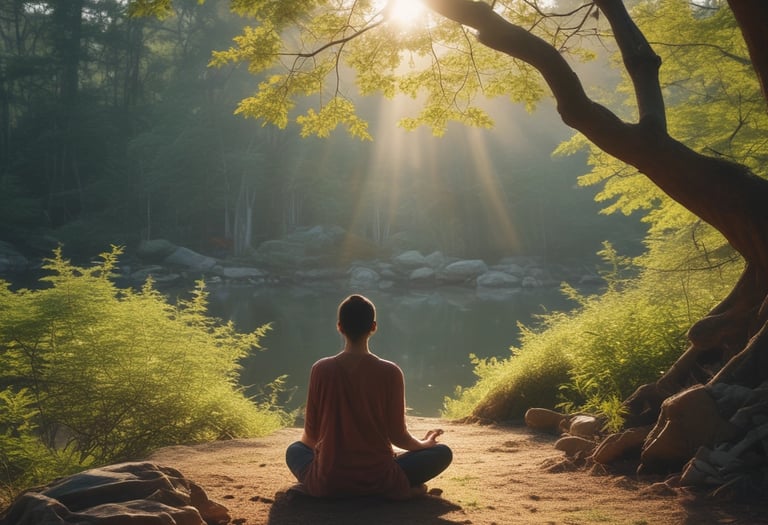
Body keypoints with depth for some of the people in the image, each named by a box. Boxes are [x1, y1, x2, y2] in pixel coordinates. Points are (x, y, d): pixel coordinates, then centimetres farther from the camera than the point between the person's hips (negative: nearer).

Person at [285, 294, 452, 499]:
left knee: (294, 449, 33)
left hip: (328, 483, 2)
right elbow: (397, 435, -4)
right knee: (442, 452, 17)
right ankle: (402, 491, 1)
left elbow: (311, 434, 2)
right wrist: (424, 444, 18)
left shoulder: (321, 369, -6)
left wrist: (305, 441, 27)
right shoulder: (390, 372, -10)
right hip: (378, 481, -1)